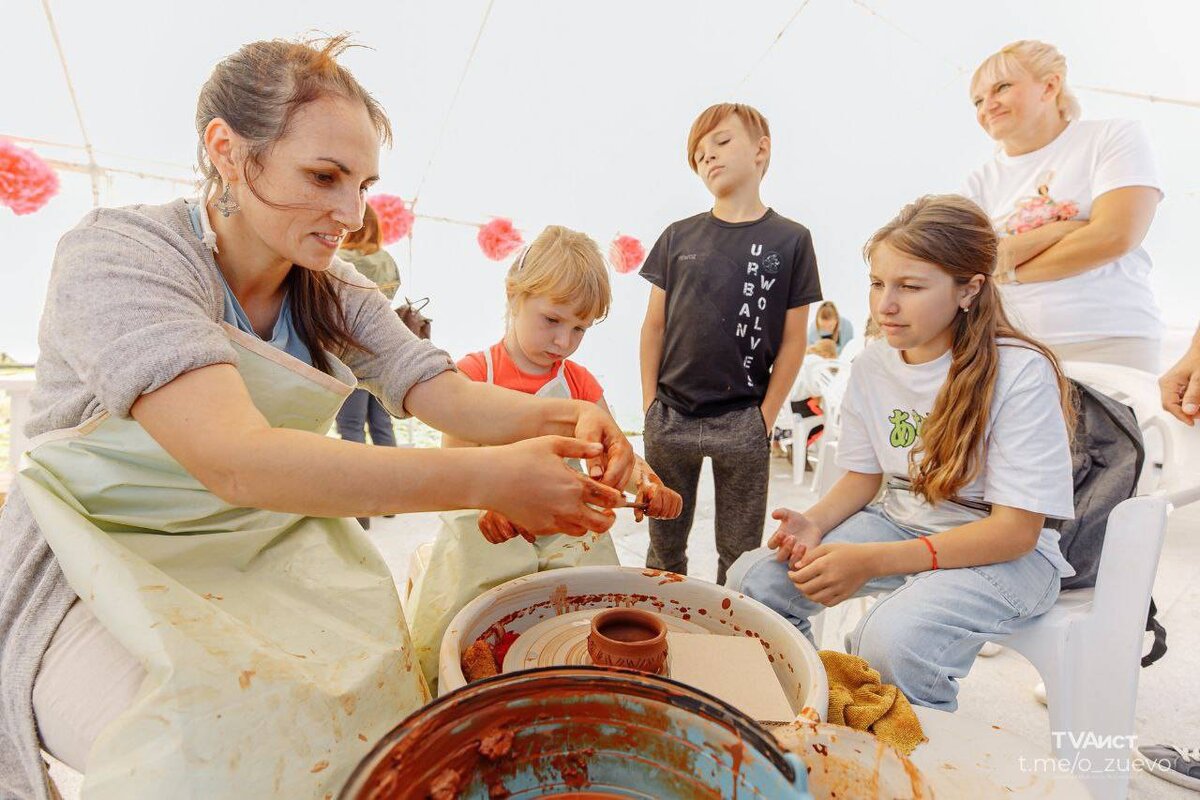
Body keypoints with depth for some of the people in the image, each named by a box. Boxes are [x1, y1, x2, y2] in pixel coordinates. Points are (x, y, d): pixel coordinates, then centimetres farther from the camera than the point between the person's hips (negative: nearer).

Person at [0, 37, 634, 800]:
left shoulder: (337, 293, 1)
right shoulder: (116, 252, -18)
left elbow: (443, 391, -7)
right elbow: (236, 460, -33)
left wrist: (560, 417, -27)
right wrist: (488, 479, -37)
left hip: (267, 554, 5)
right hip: (108, 570, -4)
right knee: (232, 738, -29)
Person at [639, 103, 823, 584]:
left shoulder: (790, 240, -1)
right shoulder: (678, 236, 6)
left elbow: (793, 339, 0)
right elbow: (654, 325, 7)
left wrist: (765, 416, -4)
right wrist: (650, 403, 3)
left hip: (742, 423, -2)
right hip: (669, 417, 3)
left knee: (740, 554, 11)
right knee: (664, 548, 16)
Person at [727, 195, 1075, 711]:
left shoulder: (1021, 373, -19)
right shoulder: (872, 365, -2)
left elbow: (1016, 530, -20)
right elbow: (864, 476, 7)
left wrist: (872, 561, -30)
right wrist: (816, 523, -16)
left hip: (1005, 551, -4)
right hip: (897, 522, 5)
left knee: (891, 639, -33)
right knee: (752, 578, -13)